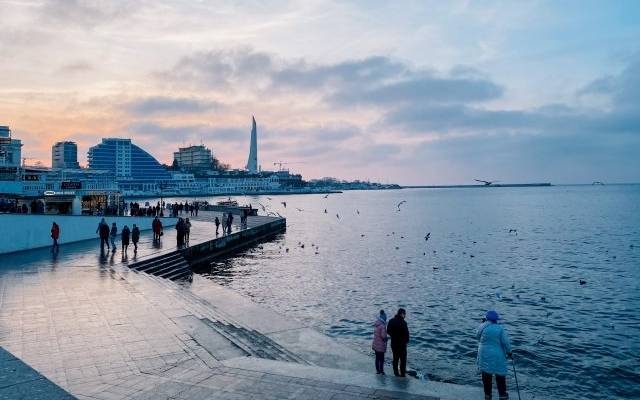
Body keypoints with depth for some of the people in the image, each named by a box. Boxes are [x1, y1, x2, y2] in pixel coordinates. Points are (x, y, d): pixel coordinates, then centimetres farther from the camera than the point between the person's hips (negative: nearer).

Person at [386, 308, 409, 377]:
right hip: (401, 343, -6)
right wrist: (407, 341, -1)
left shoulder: (391, 321, 1)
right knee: (403, 358, 7)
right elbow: (406, 333, -19)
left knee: (395, 358, 17)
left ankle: (396, 372, 24)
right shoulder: (403, 322, -20)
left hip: (393, 343, 6)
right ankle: (402, 373, 11)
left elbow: (388, 331, 7)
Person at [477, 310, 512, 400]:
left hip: (484, 355, 2)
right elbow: (505, 342, -10)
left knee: (486, 375, 12)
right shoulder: (500, 328, -12)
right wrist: (509, 352, 6)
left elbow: (477, 336, 9)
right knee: (500, 376, 13)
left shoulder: (482, 327, -9)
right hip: (497, 356, -1)